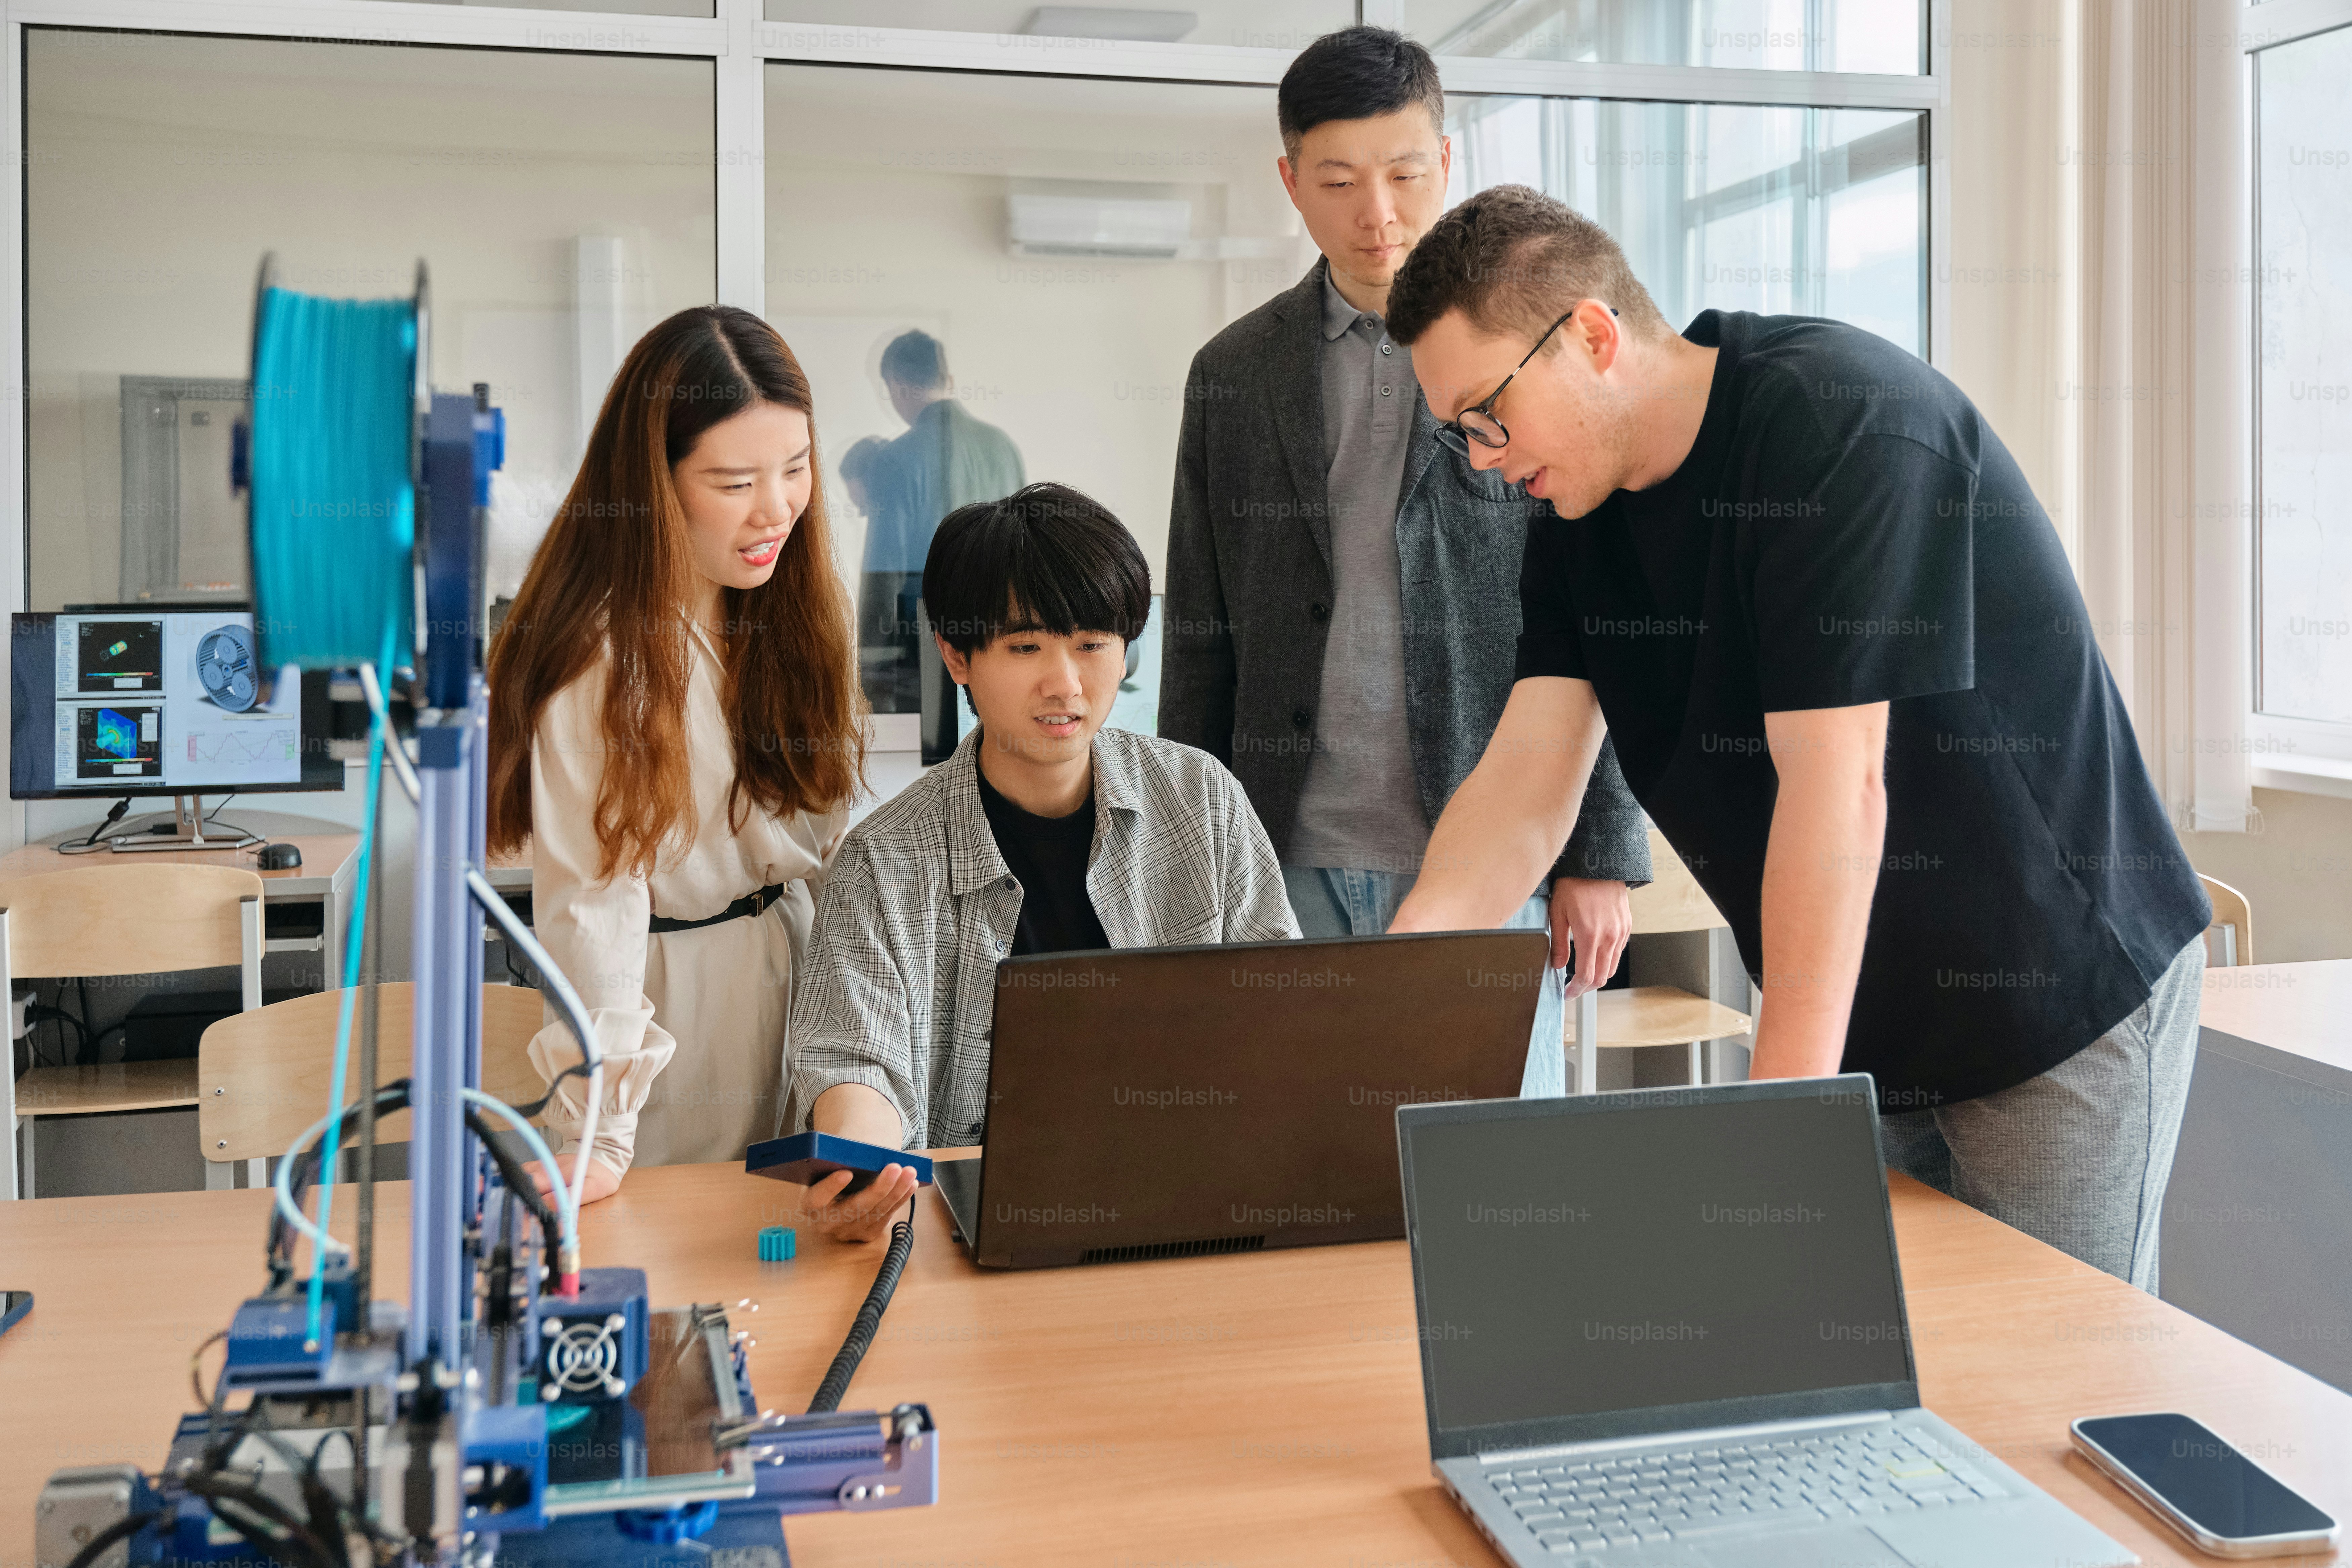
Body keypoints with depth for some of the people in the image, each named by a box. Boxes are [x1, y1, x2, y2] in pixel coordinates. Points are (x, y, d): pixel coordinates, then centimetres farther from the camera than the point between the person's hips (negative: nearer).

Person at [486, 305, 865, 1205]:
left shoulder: (792, 609, 2)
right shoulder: (599, 654, -22)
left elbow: (822, 841, 6)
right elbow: (593, 901, -24)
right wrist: (599, 1130, -27)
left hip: (794, 966, 7)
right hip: (673, 993, -6)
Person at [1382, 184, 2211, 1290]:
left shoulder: (1841, 418, -23)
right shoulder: (1578, 514, 1)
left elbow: (1835, 784, -28)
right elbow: (1524, 787, -5)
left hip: (2061, 1002, -7)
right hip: (1869, 1023, 7)